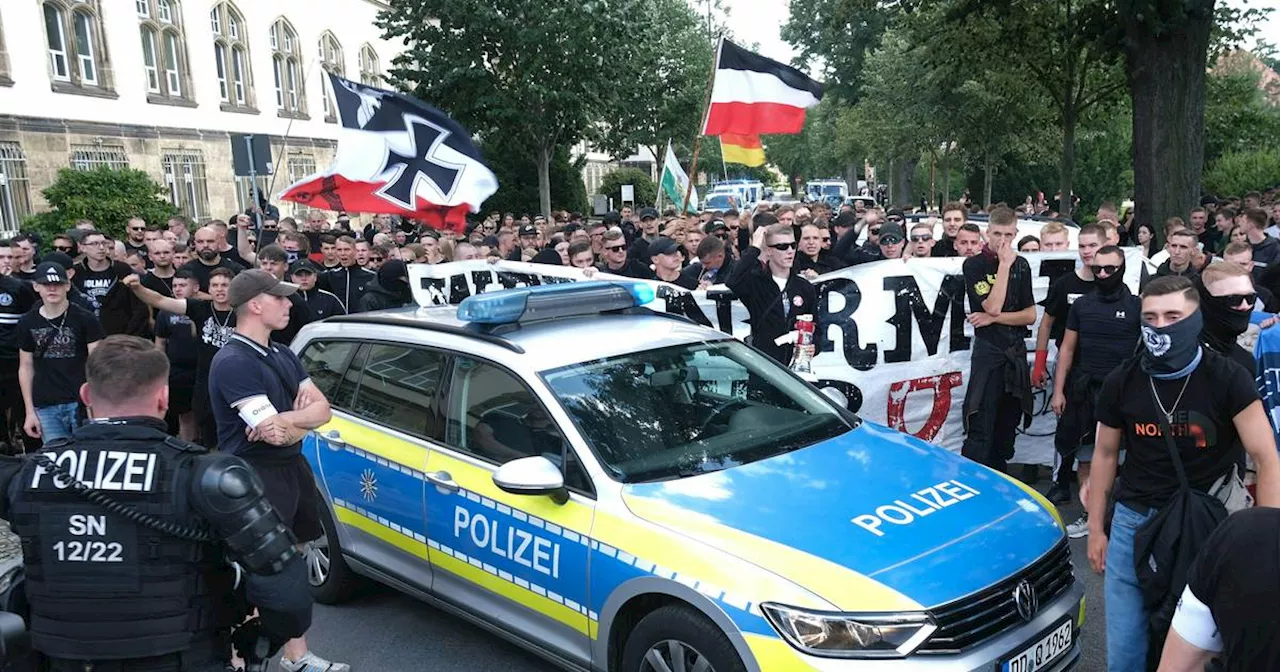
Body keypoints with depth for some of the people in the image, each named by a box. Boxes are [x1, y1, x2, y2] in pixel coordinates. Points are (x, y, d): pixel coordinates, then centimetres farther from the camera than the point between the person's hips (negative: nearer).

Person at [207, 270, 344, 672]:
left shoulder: (283, 355, 11)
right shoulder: (233, 362, -18)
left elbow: (323, 410, 4)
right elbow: (274, 434, -25)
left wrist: (283, 418, -15)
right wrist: (303, 416, -6)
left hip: (292, 468, 9)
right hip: (253, 478, -9)